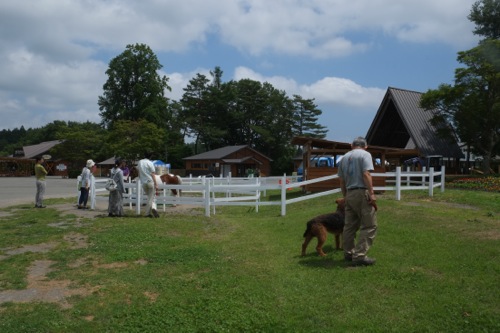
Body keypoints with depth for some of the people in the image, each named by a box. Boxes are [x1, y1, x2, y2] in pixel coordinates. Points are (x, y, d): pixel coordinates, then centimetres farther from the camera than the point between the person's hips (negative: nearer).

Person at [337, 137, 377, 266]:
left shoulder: (344, 157, 17)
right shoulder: (365, 154, -2)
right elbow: (366, 174, -16)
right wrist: (371, 194, -16)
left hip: (349, 194, 7)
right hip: (362, 193, -7)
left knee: (350, 225, 13)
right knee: (369, 226, -3)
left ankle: (348, 253, 19)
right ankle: (359, 256, -7)